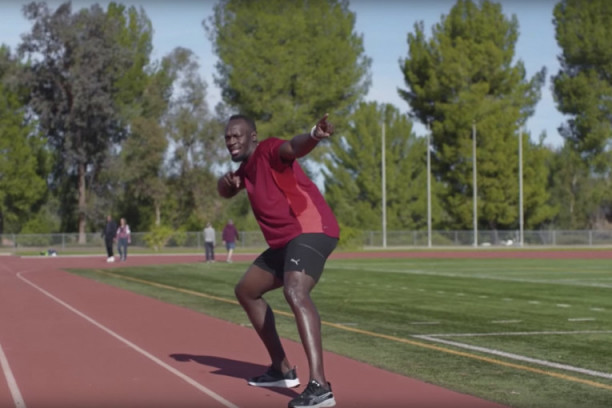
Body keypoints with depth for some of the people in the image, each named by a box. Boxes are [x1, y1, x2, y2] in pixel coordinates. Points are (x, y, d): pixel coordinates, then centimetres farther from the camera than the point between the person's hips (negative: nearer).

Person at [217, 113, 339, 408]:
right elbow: (226, 192, 32)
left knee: (295, 293, -34)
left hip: (310, 231, -11)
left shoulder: (268, 151, -10)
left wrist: (313, 137, -57)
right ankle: (282, 370, 27)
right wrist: (226, 180, 6)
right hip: (284, 240, 11)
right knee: (246, 291, 22)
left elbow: (294, 147, -32)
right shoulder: (247, 167, 18)